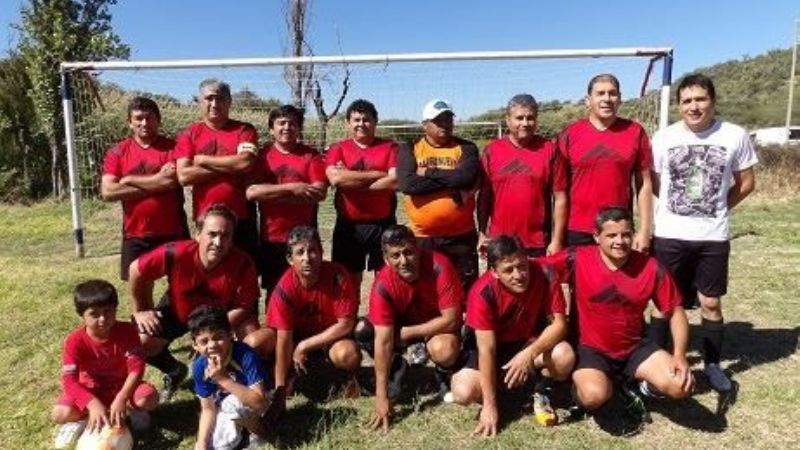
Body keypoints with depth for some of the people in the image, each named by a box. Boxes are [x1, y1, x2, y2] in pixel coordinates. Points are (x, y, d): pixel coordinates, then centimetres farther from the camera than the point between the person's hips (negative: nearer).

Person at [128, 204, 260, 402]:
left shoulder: (243, 264, -35)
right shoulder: (175, 253, -35)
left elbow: (244, 307, -21)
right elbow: (136, 270, -16)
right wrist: (141, 310, -4)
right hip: (178, 310, 1)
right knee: (141, 342, -14)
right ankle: (175, 372, 19)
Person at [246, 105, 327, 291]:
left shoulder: (311, 156, 2)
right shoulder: (262, 155, 3)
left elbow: (320, 192, -11)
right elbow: (251, 192, -11)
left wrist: (271, 195, -13)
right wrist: (292, 188, -16)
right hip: (270, 238, 1)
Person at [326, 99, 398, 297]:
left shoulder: (389, 147, 3)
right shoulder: (338, 149, 5)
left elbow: (396, 181, -13)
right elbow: (335, 178, -15)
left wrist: (352, 181, -12)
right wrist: (377, 174, -12)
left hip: (383, 225, -1)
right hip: (348, 226, 1)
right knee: (349, 280, 10)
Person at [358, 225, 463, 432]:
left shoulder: (439, 267, -33)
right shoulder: (383, 284, -27)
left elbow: (451, 320, -27)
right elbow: (383, 340, -27)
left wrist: (407, 333, -23)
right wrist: (381, 397, -27)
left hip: (439, 324, -2)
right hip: (403, 321, 2)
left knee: (444, 350, -36)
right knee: (361, 331, -23)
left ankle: (443, 375, 2)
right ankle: (396, 367, 6)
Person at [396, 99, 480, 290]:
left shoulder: (466, 148, 3)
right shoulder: (410, 149, 3)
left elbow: (467, 177, -18)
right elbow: (407, 183, -16)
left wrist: (429, 173, -10)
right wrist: (452, 182, -13)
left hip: (460, 237, 0)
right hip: (422, 237, 0)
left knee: (466, 291, 10)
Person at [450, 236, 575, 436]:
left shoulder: (545, 275, -24)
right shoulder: (482, 293, -29)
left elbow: (559, 323, -19)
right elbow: (487, 349, -26)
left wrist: (530, 354, -36)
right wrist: (489, 405, -24)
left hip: (531, 342, 2)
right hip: (494, 346, -1)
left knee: (565, 356, -31)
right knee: (463, 393, -25)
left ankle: (541, 394, 3)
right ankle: (498, 384, 11)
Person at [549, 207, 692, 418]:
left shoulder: (651, 268, -10)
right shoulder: (577, 259, -17)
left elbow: (676, 312, -2)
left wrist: (679, 356, -14)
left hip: (635, 348, 3)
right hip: (591, 349, -3)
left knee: (681, 386, -17)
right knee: (594, 396, -30)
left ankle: (641, 385, 15)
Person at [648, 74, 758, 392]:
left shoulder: (735, 136, -4)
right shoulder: (664, 138, -3)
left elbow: (746, 183, 7)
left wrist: (717, 208, 4)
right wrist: (679, 204, 6)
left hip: (713, 236, 0)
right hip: (670, 235, 0)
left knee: (710, 302, 10)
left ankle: (712, 364, 27)